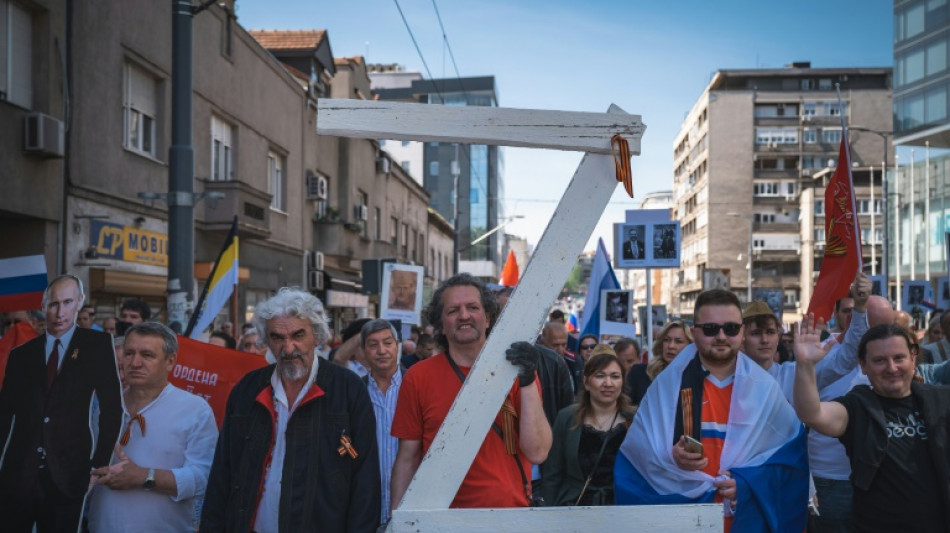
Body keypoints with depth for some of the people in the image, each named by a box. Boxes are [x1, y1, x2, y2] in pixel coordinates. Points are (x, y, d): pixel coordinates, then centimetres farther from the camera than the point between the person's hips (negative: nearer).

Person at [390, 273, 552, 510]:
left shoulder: (516, 370, -2)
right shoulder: (418, 377, -2)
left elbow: (537, 453, -11)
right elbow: (407, 458, 1)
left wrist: (527, 381, -18)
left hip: (511, 509, 0)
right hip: (443, 514, 0)